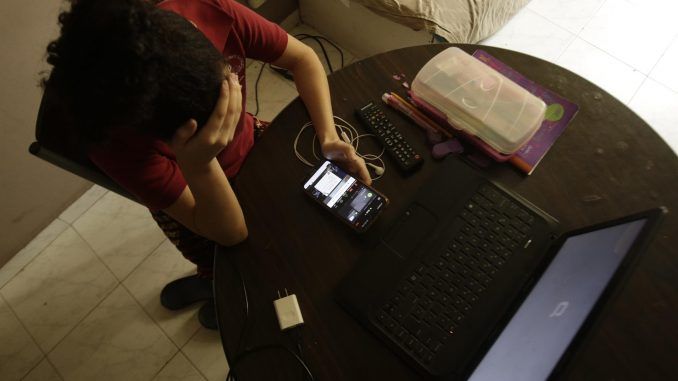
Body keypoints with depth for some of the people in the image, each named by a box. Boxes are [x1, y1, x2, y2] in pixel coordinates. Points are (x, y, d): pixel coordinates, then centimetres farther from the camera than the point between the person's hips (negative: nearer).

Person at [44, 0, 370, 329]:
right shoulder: (110, 139, -37)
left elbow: (303, 58, -16)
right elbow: (231, 232, -32)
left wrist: (329, 137, -29)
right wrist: (199, 166, -52)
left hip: (251, 142, 4)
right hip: (192, 197, -3)